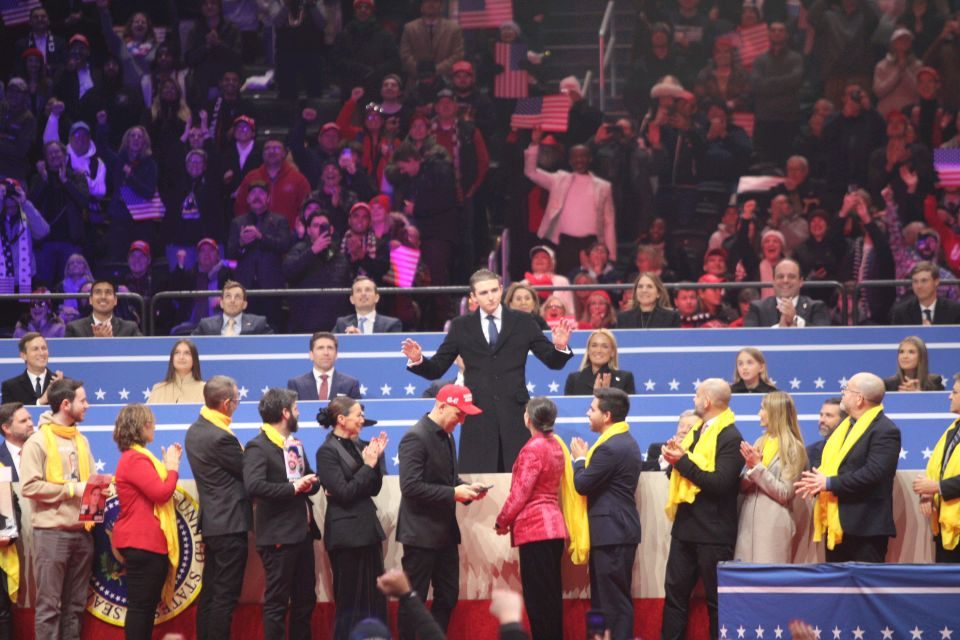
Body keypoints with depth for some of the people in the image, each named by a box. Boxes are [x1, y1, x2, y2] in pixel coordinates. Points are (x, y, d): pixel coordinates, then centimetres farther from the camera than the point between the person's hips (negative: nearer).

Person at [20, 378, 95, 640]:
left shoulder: (81, 441, 15)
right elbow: (28, 486, -14)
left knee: (75, 604, 10)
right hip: (52, 532, -7)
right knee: (49, 604, -5)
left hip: (82, 532, 7)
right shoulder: (38, 441, -6)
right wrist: (71, 489, -14)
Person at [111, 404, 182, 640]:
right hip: (143, 543, -11)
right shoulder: (136, 459, -16)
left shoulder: (136, 457, 18)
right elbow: (162, 493, -22)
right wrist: (172, 466, -8)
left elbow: (155, 490, 19)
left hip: (147, 542, 11)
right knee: (141, 605, -8)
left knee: (147, 604, 12)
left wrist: (169, 464, 11)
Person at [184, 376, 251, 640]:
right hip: (230, 524, -9)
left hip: (211, 522, 9)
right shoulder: (221, 438, -21)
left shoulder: (195, 430, 8)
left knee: (210, 592, 13)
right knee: (226, 596, -4)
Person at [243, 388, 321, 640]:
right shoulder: (258, 447, -11)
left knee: (305, 599, 14)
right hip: (278, 536, -9)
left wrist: (309, 483, -2)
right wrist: (293, 488, -22)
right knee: (277, 601, -2)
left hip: (302, 532, 9)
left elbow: (311, 482, 21)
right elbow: (254, 486, -26)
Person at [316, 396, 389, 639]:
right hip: (347, 533, -7)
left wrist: (376, 458, -3)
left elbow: (374, 489, 9)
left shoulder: (357, 446, 9)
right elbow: (344, 493, -17)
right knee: (351, 599, 0)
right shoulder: (327, 451, -11)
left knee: (375, 598, 10)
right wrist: (368, 465, -13)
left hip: (368, 528, 7)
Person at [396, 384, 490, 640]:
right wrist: (453, 493, -23)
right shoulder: (416, 438, -16)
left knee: (448, 596, 12)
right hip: (422, 532, -9)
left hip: (445, 531, 9)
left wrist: (466, 488, 2)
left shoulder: (446, 436, 12)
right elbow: (411, 486, -23)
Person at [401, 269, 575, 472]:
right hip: (478, 416, 0)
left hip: (515, 416, 0)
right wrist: (418, 360, -11)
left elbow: (553, 362, 9)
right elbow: (436, 369, 9)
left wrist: (560, 347, -13)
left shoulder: (522, 322, 9)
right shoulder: (461, 327, 9)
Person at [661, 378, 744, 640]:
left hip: (712, 531, -8)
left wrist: (683, 461, -18)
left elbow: (720, 483, -21)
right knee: (675, 591, 8)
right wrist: (675, 457, -6)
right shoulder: (697, 432, 15)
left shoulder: (730, 438, -13)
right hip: (686, 526, 8)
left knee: (716, 598, 1)